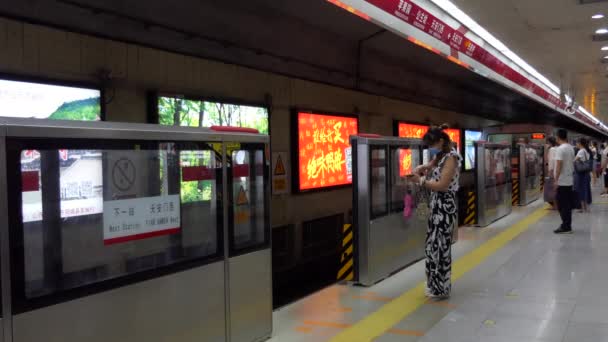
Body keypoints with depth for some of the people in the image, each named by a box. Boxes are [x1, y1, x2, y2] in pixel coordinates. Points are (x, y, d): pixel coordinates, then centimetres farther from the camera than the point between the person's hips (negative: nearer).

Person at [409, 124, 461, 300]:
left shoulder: (451, 157, -15)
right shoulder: (440, 156, 11)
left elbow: (442, 185, -20)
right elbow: (428, 166, 26)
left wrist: (420, 180, -13)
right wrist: (420, 169, 3)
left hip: (445, 206, -9)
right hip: (436, 205, 9)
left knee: (441, 246, -2)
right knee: (432, 245, 13)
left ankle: (441, 288, 9)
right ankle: (435, 284, 24)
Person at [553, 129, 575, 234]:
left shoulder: (560, 149, -16)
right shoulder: (571, 148, 10)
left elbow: (559, 165, -19)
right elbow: (572, 163, 15)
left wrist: (556, 180, -17)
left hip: (562, 181, -8)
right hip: (569, 180, 8)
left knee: (562, 205, -4)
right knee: (568, 205, 12)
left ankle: (565, 227, -2)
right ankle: (567, 226, 17)